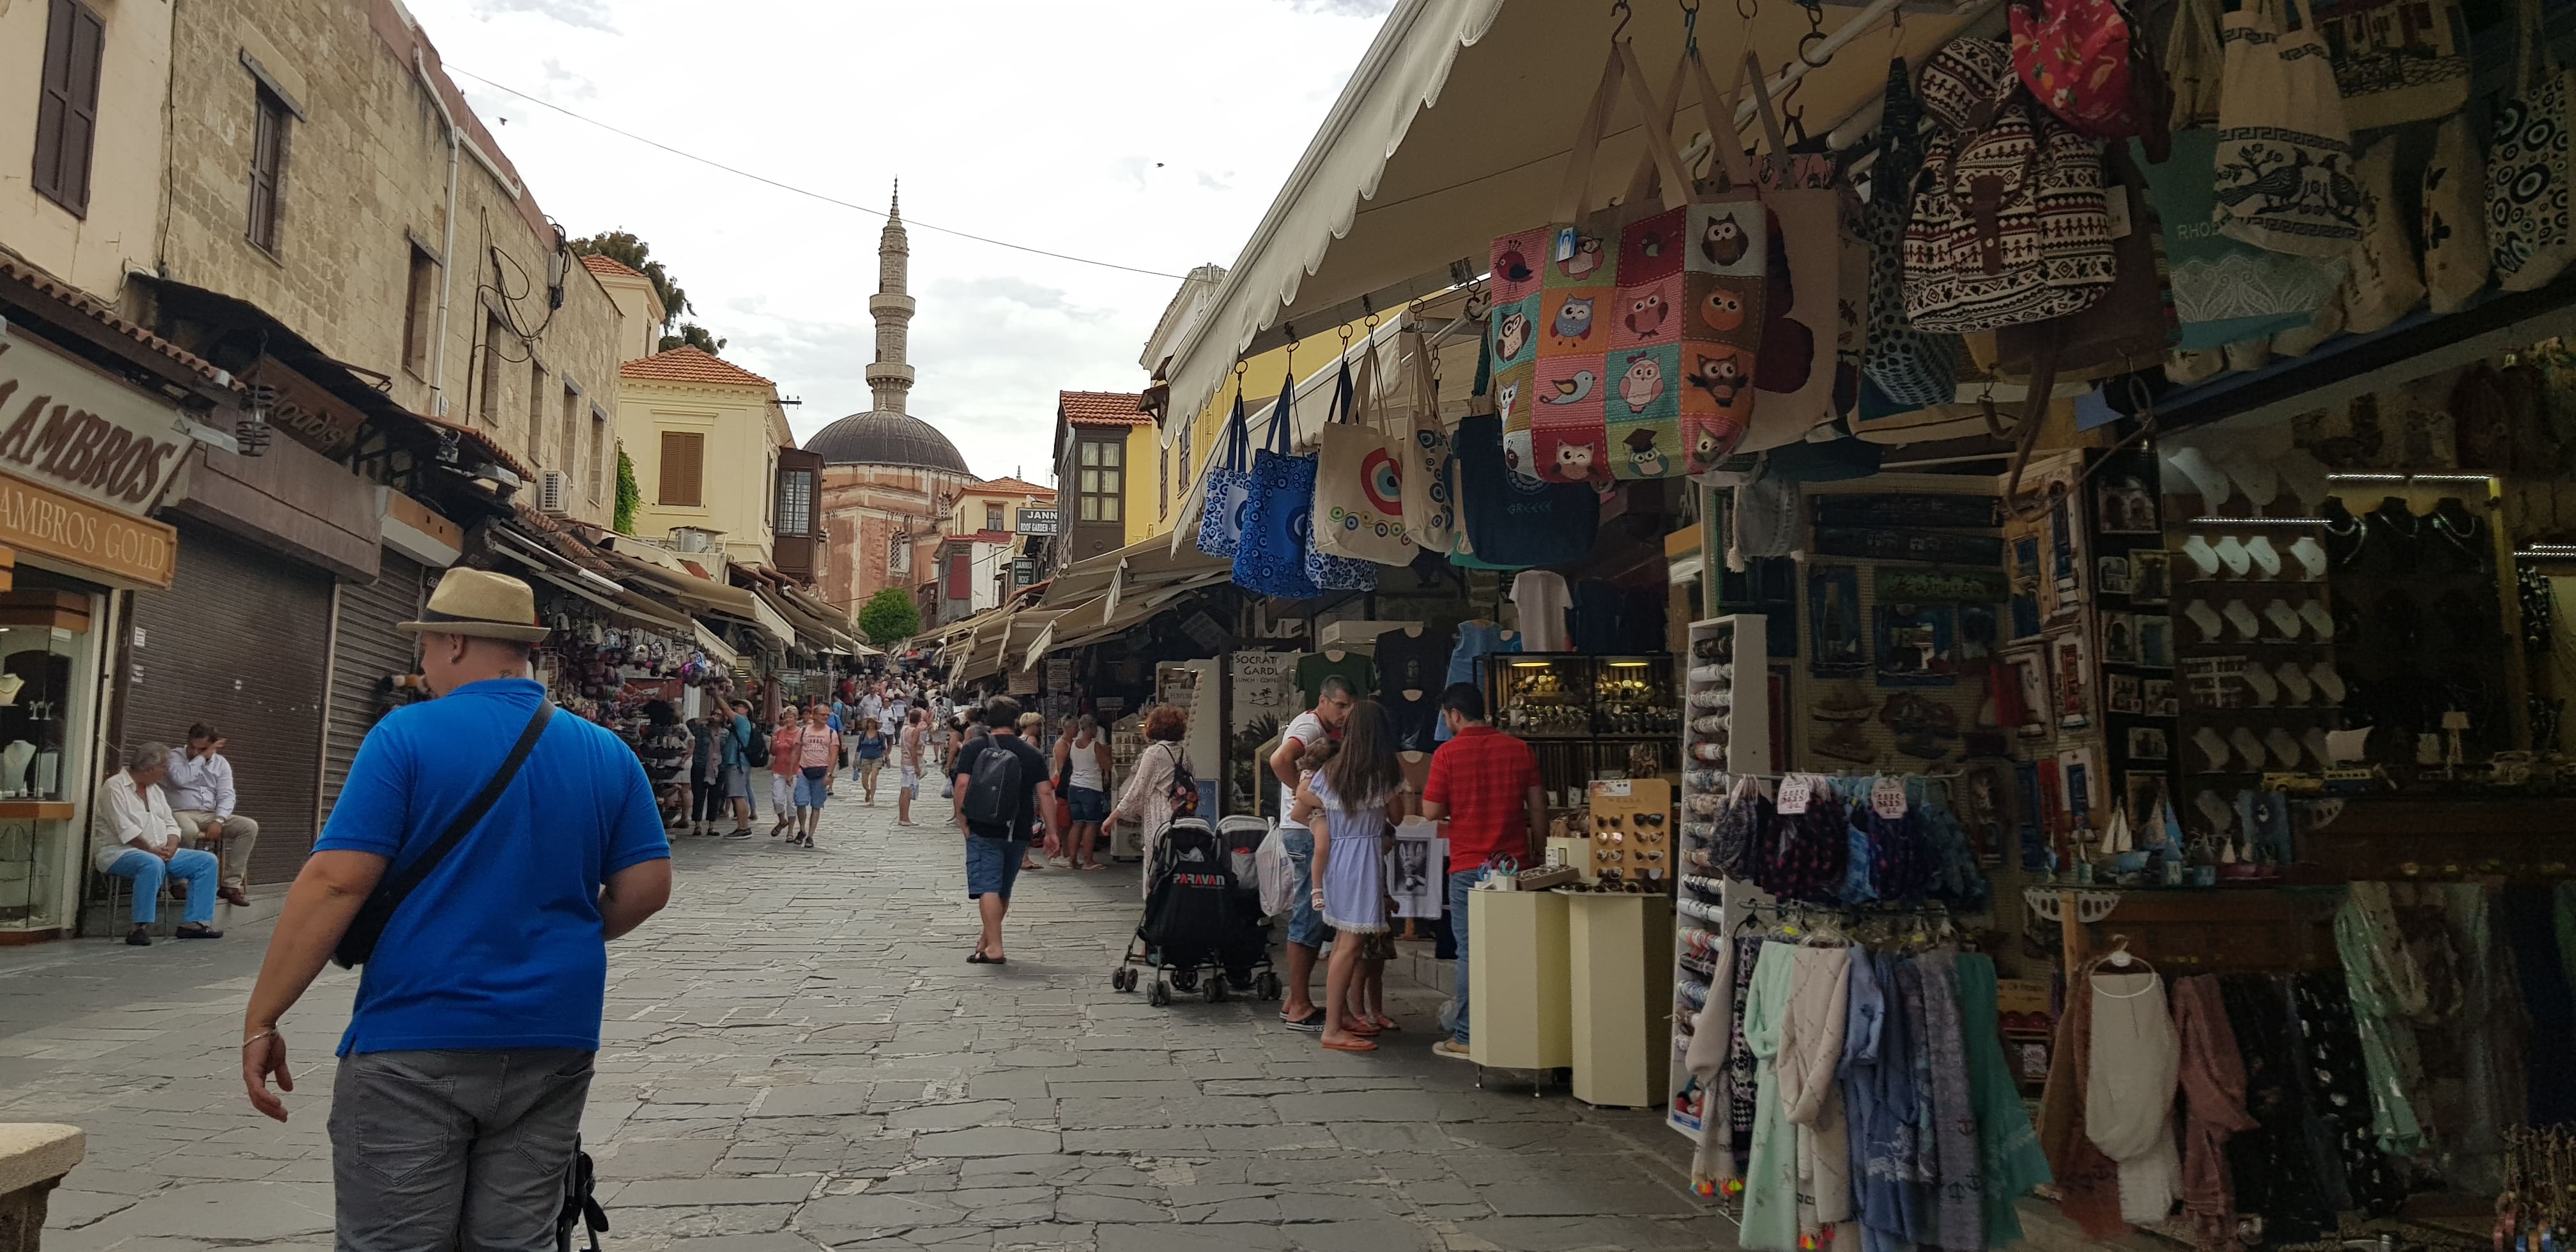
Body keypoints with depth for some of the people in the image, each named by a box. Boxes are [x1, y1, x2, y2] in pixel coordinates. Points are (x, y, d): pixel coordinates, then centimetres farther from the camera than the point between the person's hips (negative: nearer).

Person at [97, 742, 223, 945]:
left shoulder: (154, 789, 19)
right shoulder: (115, 787, -7)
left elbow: (170, 824, 14)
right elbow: (124, 828, -18)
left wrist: (171, 845, -6)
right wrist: (150, 849, -19)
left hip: (160, 852, 9)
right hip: (118, 851, -9)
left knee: (207, 861, -5)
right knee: (153, 864, -41)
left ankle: (193, 923, -10)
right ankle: (138, 928, -37)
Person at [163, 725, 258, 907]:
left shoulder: (221, 763, 11)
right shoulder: (175, 756, 1)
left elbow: (226, 796, 1)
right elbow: (181, 779, -21)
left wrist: (218, 821, -16)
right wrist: (203, 756, -12)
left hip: (210, 816, 4)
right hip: (181, 814, -4)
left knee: (250, 827, -18)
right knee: (188, 831, -41)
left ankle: (231, 884, -17)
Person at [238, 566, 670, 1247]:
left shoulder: (409, 735, -6)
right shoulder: (608, 754, 5)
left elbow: (335, 883, -12)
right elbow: (647, 887, 6)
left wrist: (260, 1020, -6)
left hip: (417, 1046, -4)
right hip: (552, 1049, 4)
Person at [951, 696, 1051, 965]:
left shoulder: (974, 748, -2)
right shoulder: (1031, 753, 5)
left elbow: (962, 785, -12)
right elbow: (1046, 794, 1)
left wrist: (962, 822, -6)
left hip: (984, 830, -4)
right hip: (1019, 832, 4)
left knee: (988, 888, -6)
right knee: (1004, 890, 17)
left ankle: (994, 948, -16)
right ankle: (986, 938, 35)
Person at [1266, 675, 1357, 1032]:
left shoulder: (1326, 731, 20)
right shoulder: (1310, 726, -13)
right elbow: (1280, 760, -32)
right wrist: (1306, 793, -23)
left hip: (1316, 832, 10)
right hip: (1305, 832, -10)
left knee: (1312, 917, 14)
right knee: (1308, 918, -7)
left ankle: (1296, 999, 21)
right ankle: (1299, 1007, -2)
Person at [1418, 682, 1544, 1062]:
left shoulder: (1448, 753, -8)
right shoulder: (1520, 749, 4)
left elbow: (1431, 811, -7)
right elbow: (1538, 808, 6)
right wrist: (1538, 855, 15)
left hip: (1469, 866, -4)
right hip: (1516, 862, 4)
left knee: (1470, 951, 2)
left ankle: (1467, 1038, 6)